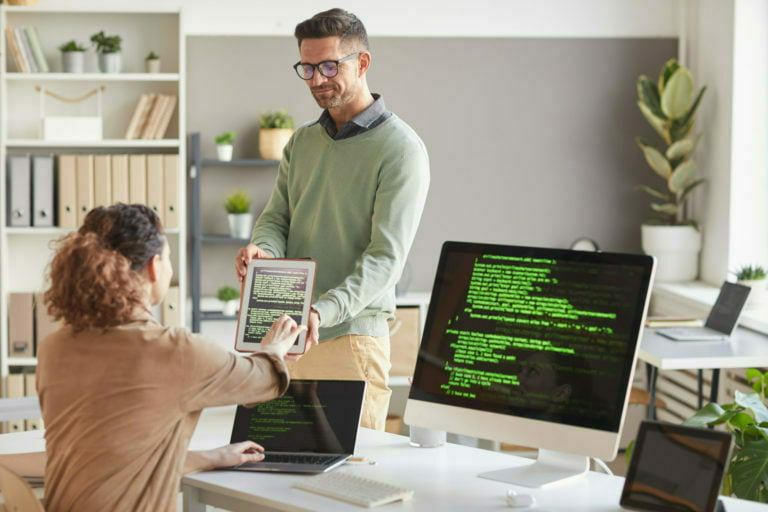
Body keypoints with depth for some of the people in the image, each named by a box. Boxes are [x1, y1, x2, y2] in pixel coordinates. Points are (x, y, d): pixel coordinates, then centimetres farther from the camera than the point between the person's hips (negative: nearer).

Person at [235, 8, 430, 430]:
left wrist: (323, 311, -29)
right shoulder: (301, 142, 15)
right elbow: (276, 219, 14)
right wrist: (262, 249, -11)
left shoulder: (400, 149, -8)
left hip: (349, 336, -6)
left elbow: (386, 257, -15)